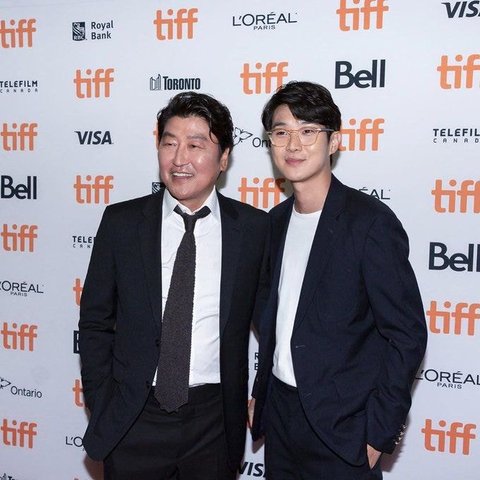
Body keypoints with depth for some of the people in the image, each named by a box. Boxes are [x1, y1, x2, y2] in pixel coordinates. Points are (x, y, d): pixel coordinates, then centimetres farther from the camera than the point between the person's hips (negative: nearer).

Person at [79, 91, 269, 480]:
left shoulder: (254, 227, -4)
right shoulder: (121, 221, -3)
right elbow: (95, 321, 3)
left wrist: (261, 400, 3)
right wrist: (100, 406, 0)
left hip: (215, 418, 0)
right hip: (132, 420, 1)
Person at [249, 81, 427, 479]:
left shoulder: (371, 222, -15)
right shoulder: (276, 221, 5)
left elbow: (407, 335, -14)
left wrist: (379, 432, -14)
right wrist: (261, 394, 11)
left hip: (341, 427, -6)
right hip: (278, 412, 6)